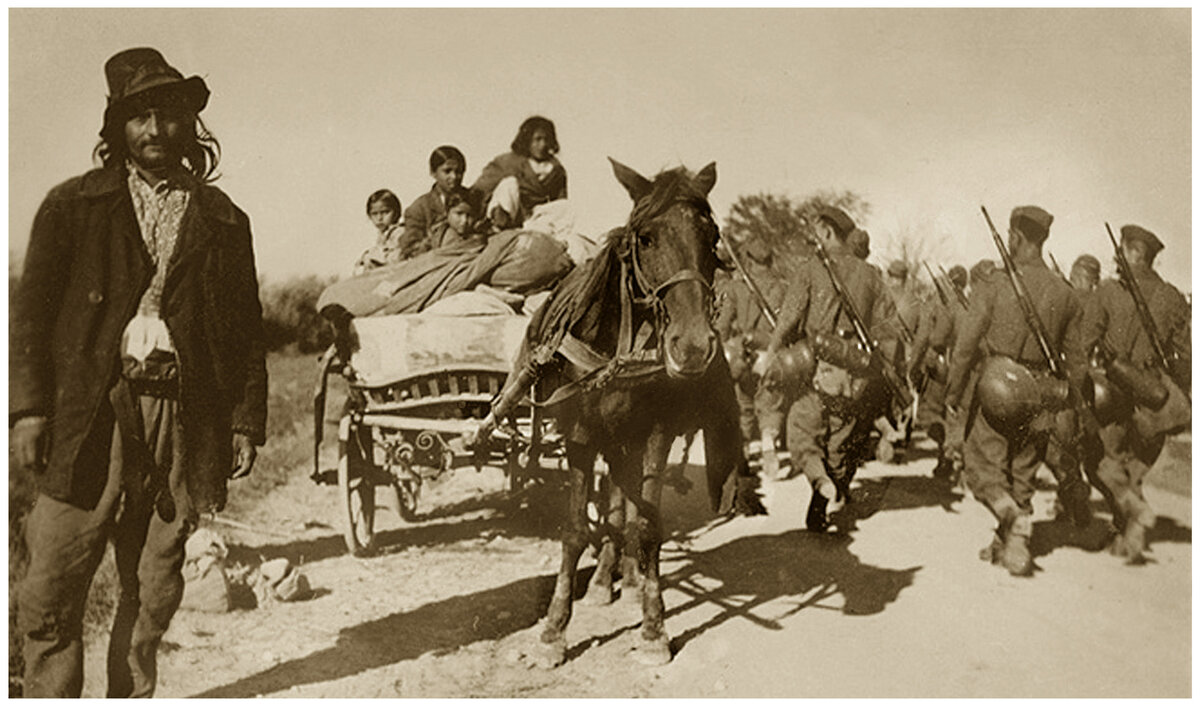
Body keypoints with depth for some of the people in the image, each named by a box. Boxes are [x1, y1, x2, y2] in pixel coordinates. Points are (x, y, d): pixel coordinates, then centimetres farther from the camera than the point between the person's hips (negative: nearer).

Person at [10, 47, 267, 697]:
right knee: (53, 588, 0)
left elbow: (247, 329, 11)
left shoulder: (223, 220, 13)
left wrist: (247, 420, 4)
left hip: (182, 419, 1)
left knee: (154, 589, 9)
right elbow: (31, 309, 5)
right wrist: (28, 407, -6)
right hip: (88, 416, -1)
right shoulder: (72, 205, 10)